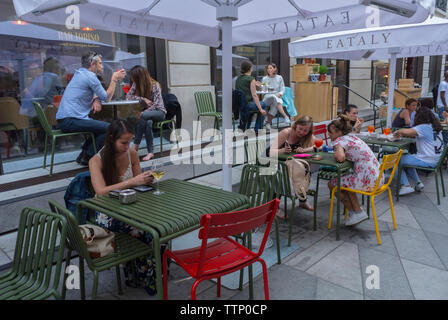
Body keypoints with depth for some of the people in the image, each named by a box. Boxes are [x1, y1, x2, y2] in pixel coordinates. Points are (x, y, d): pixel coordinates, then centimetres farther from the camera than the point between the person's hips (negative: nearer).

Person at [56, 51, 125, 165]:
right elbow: (106, 97, -4)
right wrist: (114, 79, 4)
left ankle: (84, 154, 17)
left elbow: (99, 94, 26)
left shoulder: (80, 74, 22)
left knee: (101, 125, 22)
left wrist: (96, 100, 3)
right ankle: (87, 157, -7)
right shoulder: (90, 76, -9)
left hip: (63, 119, 10)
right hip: (70, 121, -10)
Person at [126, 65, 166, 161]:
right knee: (148, 122, -35)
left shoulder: (155, 85, -14)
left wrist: (143, 113, -29)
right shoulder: (136, 84, 2)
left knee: (144, 115, -37)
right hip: (146, 111, 3)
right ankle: (150, 152, -33)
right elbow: (128, 96, -3)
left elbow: (156, 104, -17)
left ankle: (135, 145, -28)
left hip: (159, 111, -3)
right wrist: (143, 99, -18)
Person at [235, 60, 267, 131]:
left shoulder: (238, 79, 11)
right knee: (263, 104, 16)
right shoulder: (251, 79, -9)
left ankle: (242, 126, 35)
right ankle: (257, 129, 16)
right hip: (247, 105, -7)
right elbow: (254, 95, -14)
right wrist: (261, 109, -12)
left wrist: (254, 85, 30)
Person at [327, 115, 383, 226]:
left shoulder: (340, 140, -8)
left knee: (332, 184, 8)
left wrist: (336, 155, -5)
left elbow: (341, 157, -26)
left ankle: (356, 213, 17)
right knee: (345, 181, 28)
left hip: (367, 180, -9)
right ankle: (356, 210, 28)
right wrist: (338, 154, 12)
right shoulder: (353, 137, 19)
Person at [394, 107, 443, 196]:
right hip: (435, 159, 10)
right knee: (406, 158, 29)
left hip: (427, 161, -10)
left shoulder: (424, 127, -18)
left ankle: (406, 186, -5)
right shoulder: (434, 127, 11)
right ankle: (418, 183, 26)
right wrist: (402, 134, 10)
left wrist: (398, 131, -10)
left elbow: (406, 131, -32)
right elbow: (416, 134, 21)